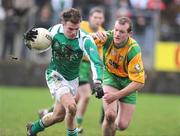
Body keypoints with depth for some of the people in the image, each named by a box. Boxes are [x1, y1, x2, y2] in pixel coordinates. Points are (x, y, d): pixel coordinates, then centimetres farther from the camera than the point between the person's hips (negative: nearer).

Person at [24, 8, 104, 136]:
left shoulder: (85, 40, -22)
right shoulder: (54, 31, -16)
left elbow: (96, 61, -33)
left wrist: (97, 83, -49)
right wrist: (28, 39, -23)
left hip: (72, 79, 3)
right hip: (55, 76, -2)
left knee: (59, 115, 14)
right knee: (71, 107, -26)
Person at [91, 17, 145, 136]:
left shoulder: (133, 50, -30)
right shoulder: (108, 37, -22)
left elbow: (139, 83, -28)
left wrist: (116, 95, -32)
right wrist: (94, 36, -40)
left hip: (128, 81, -1)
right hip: (110, 76, 1)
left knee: (122, 125, -3)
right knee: (110, 115, -24)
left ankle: (113, 125, 33)